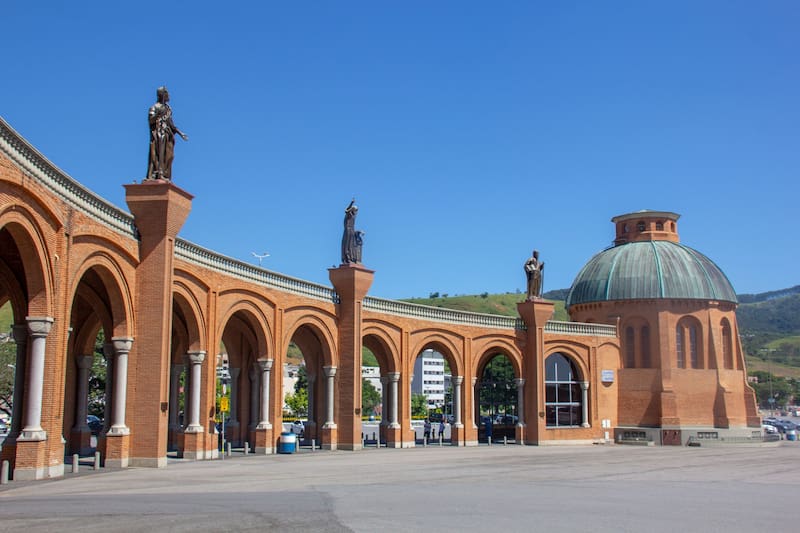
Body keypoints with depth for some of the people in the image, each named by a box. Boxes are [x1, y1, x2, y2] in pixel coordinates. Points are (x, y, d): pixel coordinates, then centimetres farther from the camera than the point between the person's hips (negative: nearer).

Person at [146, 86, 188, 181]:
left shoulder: (168, 108, 21)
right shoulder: (155, 107, -1)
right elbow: (150, 120, -12)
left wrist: (180, 133, 18)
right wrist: (158, 114, -26)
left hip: (167, 135, 7)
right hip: (158, 134, -7)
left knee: (167, 156, 1)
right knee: (158, 154, -16)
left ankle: (164, 175, 0)